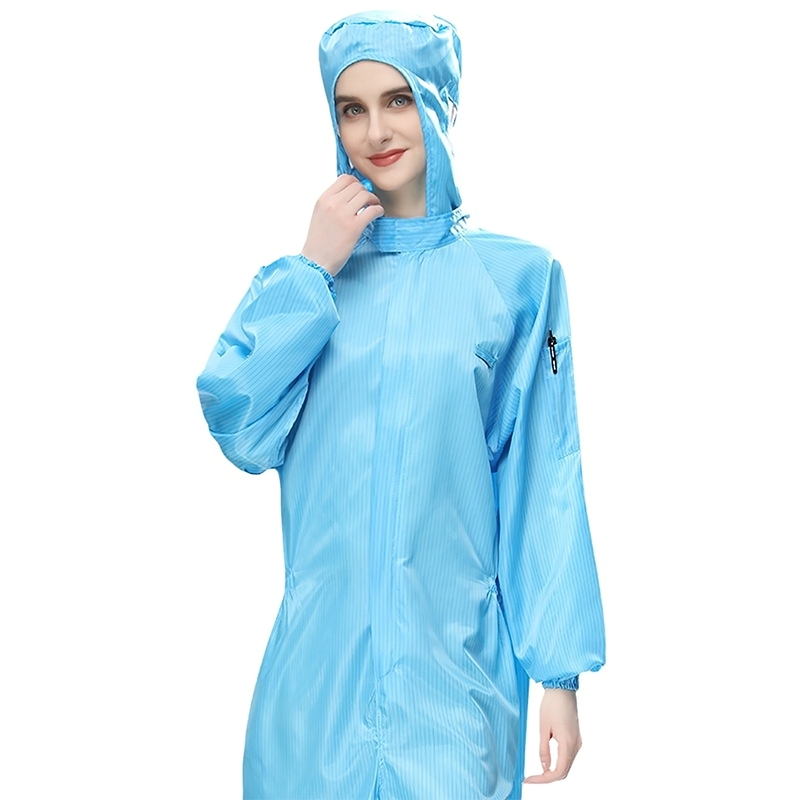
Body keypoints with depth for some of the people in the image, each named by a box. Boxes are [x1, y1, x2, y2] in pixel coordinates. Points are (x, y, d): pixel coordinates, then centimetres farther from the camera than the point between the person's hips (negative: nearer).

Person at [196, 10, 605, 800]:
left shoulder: (516, 275, -1)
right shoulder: (309, 272, 6)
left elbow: (543, 484, -3)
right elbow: (239, 430, -6)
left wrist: (559, 669, -5)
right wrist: (312, 271, -8)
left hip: (456, 660, -2)